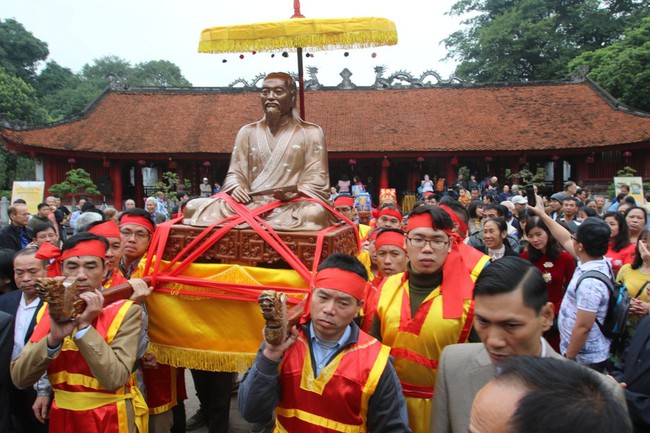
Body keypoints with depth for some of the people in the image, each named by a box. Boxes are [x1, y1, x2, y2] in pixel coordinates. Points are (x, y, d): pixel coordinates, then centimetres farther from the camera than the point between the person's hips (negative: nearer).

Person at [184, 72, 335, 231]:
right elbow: (235, 172, 15)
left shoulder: (310, 132, 7)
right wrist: (236, 188, -9)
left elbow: (316, 180, 0)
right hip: (249, 204, 2)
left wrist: (293, 194, -19)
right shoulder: (247, 132, 17)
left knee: (315, 213, -38)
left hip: (292, 206, -2)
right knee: (193, 206, -15)